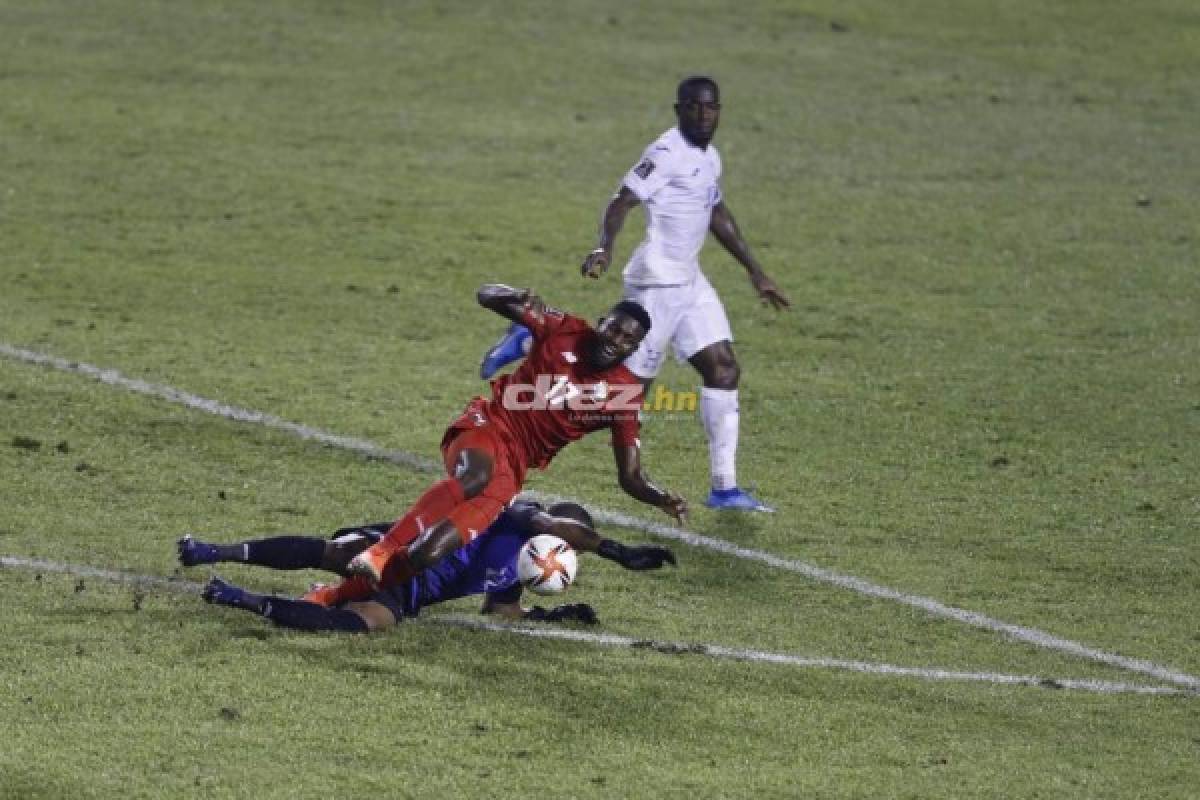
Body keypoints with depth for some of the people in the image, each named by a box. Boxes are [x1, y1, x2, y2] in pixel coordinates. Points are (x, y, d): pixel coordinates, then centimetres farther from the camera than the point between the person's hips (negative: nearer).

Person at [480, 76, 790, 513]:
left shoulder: (709, 157, 14)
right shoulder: (668, 152, -14)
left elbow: (718, 216, 28)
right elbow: (622, 201, -20)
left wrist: (755, 272, 30)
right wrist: (603, 249, -37)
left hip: (689, 282, 9)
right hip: (658, 281, -9)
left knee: (724, 371, 1)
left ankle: (724, 488, 3)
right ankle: (532, 343, 8)